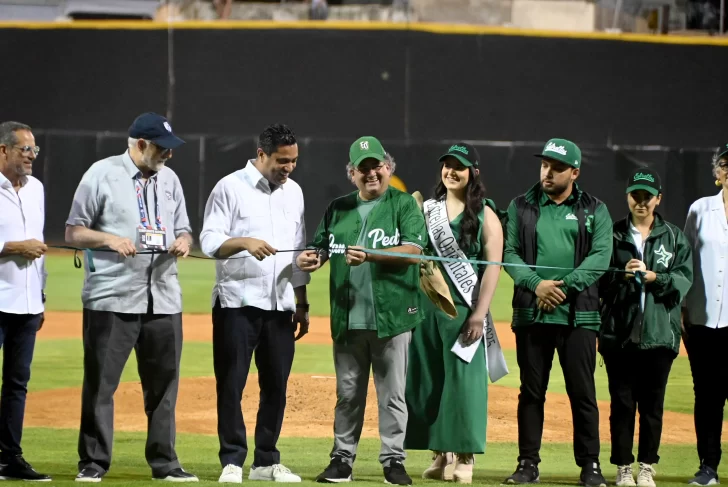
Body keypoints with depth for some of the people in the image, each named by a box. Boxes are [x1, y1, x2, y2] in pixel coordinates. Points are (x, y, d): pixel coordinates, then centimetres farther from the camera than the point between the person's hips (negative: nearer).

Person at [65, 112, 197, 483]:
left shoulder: (169, 179, 13)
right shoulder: (102, 174, -2)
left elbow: (183, 229, 20)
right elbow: (73, 232, -2)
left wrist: (183, 241, -4)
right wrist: (109, 239, -19)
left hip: (163, 300, 5)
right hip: (111, 299, -5)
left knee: (164, 383, 7)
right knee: (100, 382, -2)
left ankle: (164, 462, 14)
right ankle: (93, 463, 6)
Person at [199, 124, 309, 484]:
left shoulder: (293, 192, 13)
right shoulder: (230, 188, -5)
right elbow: (209, 241, -12)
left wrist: (302, 304, 16)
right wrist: (245, 242, -31)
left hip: (280, 305, 5)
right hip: (237, 302, -5)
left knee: (276, 384, 5)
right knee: (231, 383, -4)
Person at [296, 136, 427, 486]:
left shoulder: (405, 205, 2)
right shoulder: (338, 209, 14)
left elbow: (413, 252, -10)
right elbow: (320, 247, 16)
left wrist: (369, 255, -22)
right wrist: (310, 259, -9)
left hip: (391, 316, -3)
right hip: (347, 317, 3)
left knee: (392, 393, 1)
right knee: (347, 393, 8)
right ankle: (342, 459, 14)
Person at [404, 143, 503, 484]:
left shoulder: (485, 215, -1)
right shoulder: (427, 210, 12)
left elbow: (493, 266, -6)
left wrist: (479, 314, -14)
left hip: (464, 310, -5)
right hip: (426, 306, 5)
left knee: (463, 380, -6)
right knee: (427, 381, 5)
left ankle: (464, 459, -1)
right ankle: (440, 456, 13)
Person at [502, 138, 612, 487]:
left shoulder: (594, 211, 7)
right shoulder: (521, 207, 10)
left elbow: (601, 256, -4)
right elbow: (509, 252, 2)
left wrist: (564, 285, -17)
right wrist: (536, 284, -15)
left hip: (578, 314, -1)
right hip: (531, 313, 1)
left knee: (582, 392, -1)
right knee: (531, 391, 5)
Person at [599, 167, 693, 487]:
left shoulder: (674, 237, 10)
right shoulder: (612, 235, 8)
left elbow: (684, 278, -1)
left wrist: (653, 277, -15)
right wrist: (621, 274, -15)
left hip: (659, 333, 1)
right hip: (619, 333, -1)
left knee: (652, 404, 4)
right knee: (622, 403, 1)